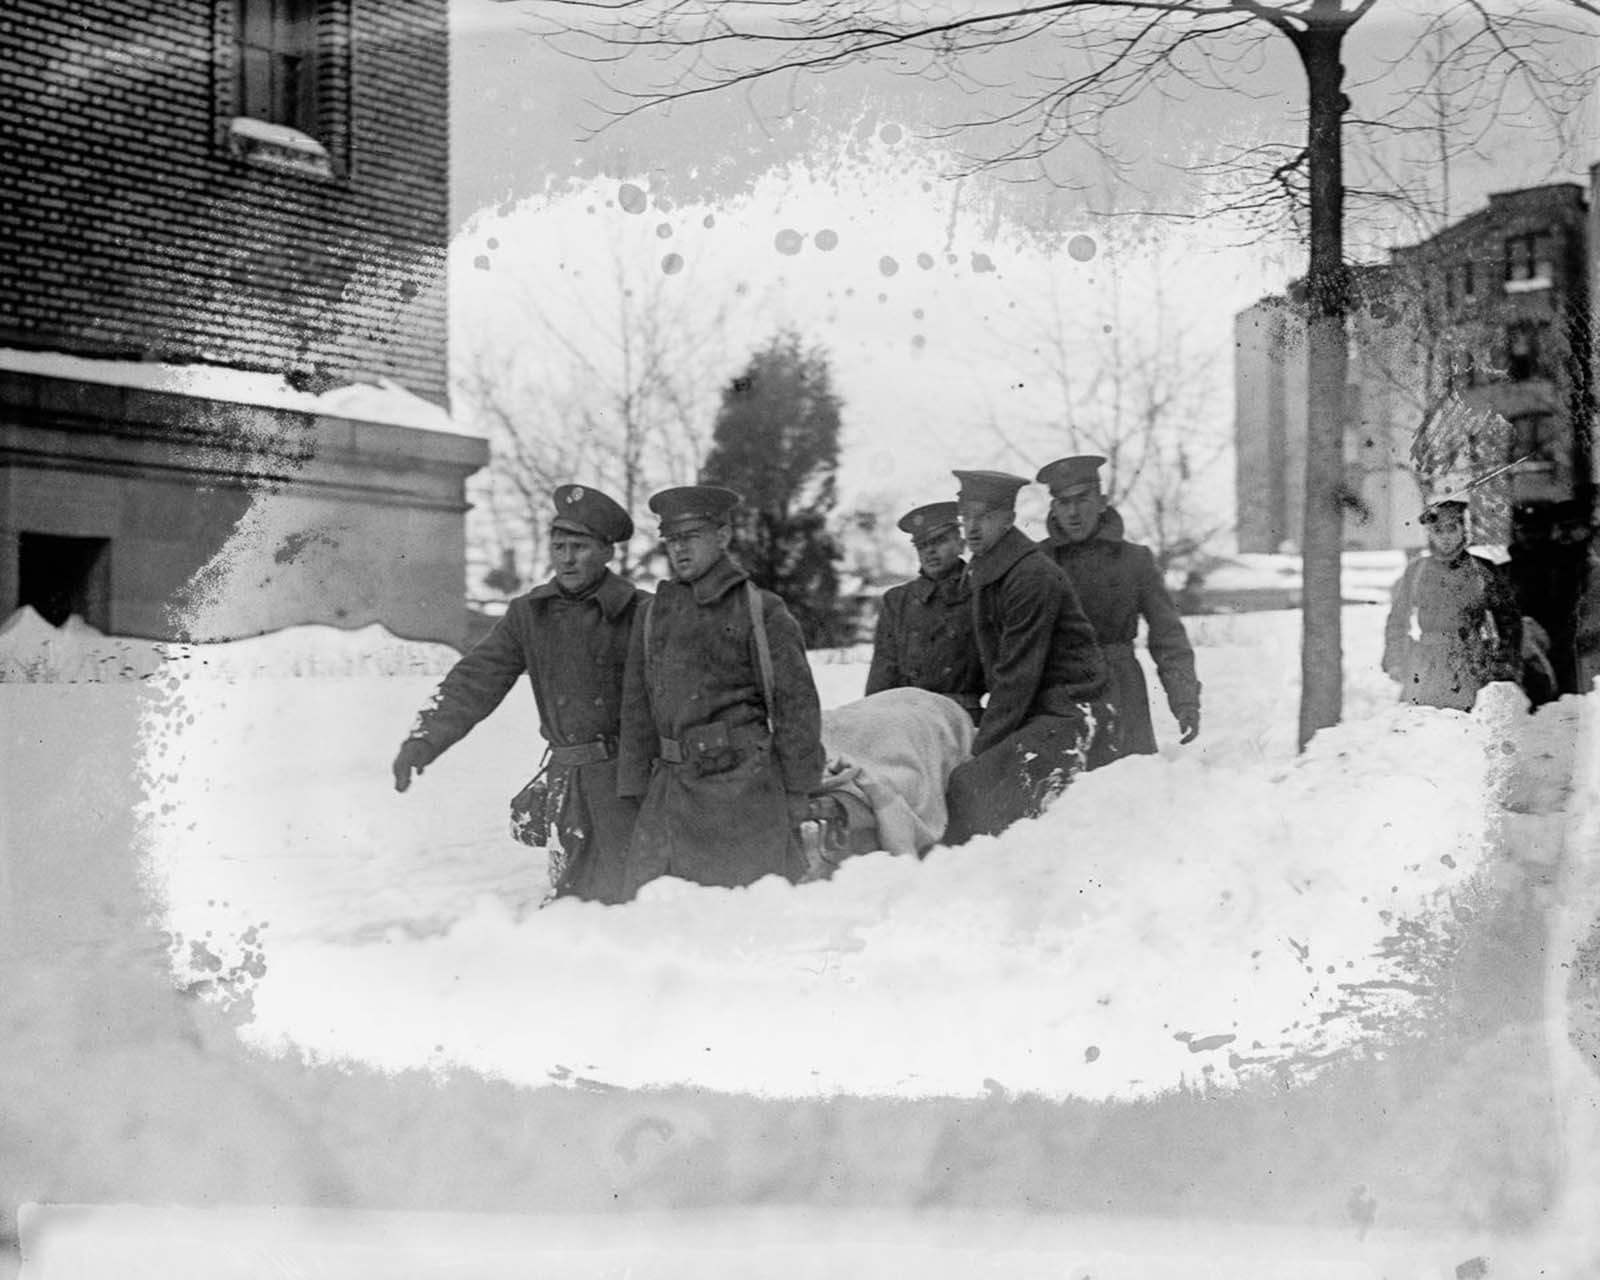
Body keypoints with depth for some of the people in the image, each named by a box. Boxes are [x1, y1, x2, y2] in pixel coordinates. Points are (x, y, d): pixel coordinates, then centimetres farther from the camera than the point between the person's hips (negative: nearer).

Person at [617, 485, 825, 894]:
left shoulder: (760, 612, -1)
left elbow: (796, 705, -2)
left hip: (742, 781, -5)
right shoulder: (656, 613, 14)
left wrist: (797, 793, -4)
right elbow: (637, 708, 17)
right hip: (670, 783, 5)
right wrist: (634, 789, 12)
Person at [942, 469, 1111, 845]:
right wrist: (986, 737, 10)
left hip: (1063, 712, -9)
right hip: (1032, 712, 9)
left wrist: (983, 747, -16)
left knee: (972, 784, -20)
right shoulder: (984, 572, 13)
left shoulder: (1032, 576, -17)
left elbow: (1018, 673, -18)